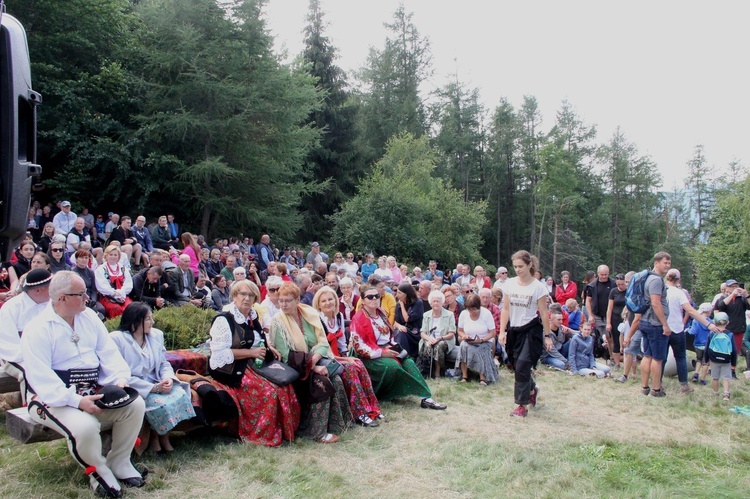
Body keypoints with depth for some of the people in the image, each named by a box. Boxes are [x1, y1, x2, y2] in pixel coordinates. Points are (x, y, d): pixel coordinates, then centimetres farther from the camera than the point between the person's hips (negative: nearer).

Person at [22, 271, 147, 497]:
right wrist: (76, 401, -29)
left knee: (136, 404, -14)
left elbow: (108, 352, 6)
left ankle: (119, 462, 6)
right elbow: (40, 379, -20)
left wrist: (120, 378, -12)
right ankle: (97, 470, -1)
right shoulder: (37, 329, -13)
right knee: (84, 426, -33)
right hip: (55, 398, -6)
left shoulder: (89, 316, 8)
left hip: (93, 391, 6)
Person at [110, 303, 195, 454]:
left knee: (180, 394, -22)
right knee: (161, 404, -29)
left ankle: (165, 436, -1)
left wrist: (168, 379, -12)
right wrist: (153, 388, -20)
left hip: (157, 383, 6)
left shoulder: (156, 335, 10)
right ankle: (154, 437, 2)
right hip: (134, 389, -5)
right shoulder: (116, 339, -11)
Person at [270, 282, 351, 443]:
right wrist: (313, 368, -24)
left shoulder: (310, 314, 4)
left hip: (317, 360, 4)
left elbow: (323, 342, 0)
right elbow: (286, 355, -14)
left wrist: (314, 360, -20)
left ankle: (334, 424, -13)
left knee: (336, 380, -23)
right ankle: (318, 432, -21)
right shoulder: (277, 321, -8)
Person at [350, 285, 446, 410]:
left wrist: (394, 346, 2)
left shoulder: (381, 313, 10)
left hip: (387, 350, 7)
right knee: (392, 365, -32)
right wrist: (381, 352, -21)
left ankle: (426, 398, -19)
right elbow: (358, 345, -17)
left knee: (408, 362, -15)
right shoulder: (358, 319, -12)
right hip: (370, 356, -7)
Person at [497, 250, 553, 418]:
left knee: (522, 366, -11)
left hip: (531, 330, -4)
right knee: (517, 366, 13)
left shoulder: (538, 287, -10)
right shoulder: (509, 284, 0)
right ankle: (532, 389, 42)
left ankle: (522, 405, 1)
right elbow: (506, 309, 4)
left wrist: (547, 336, -4)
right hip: (514, 330, 5)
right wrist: (502, 332, -1)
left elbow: (544, 313, -5)